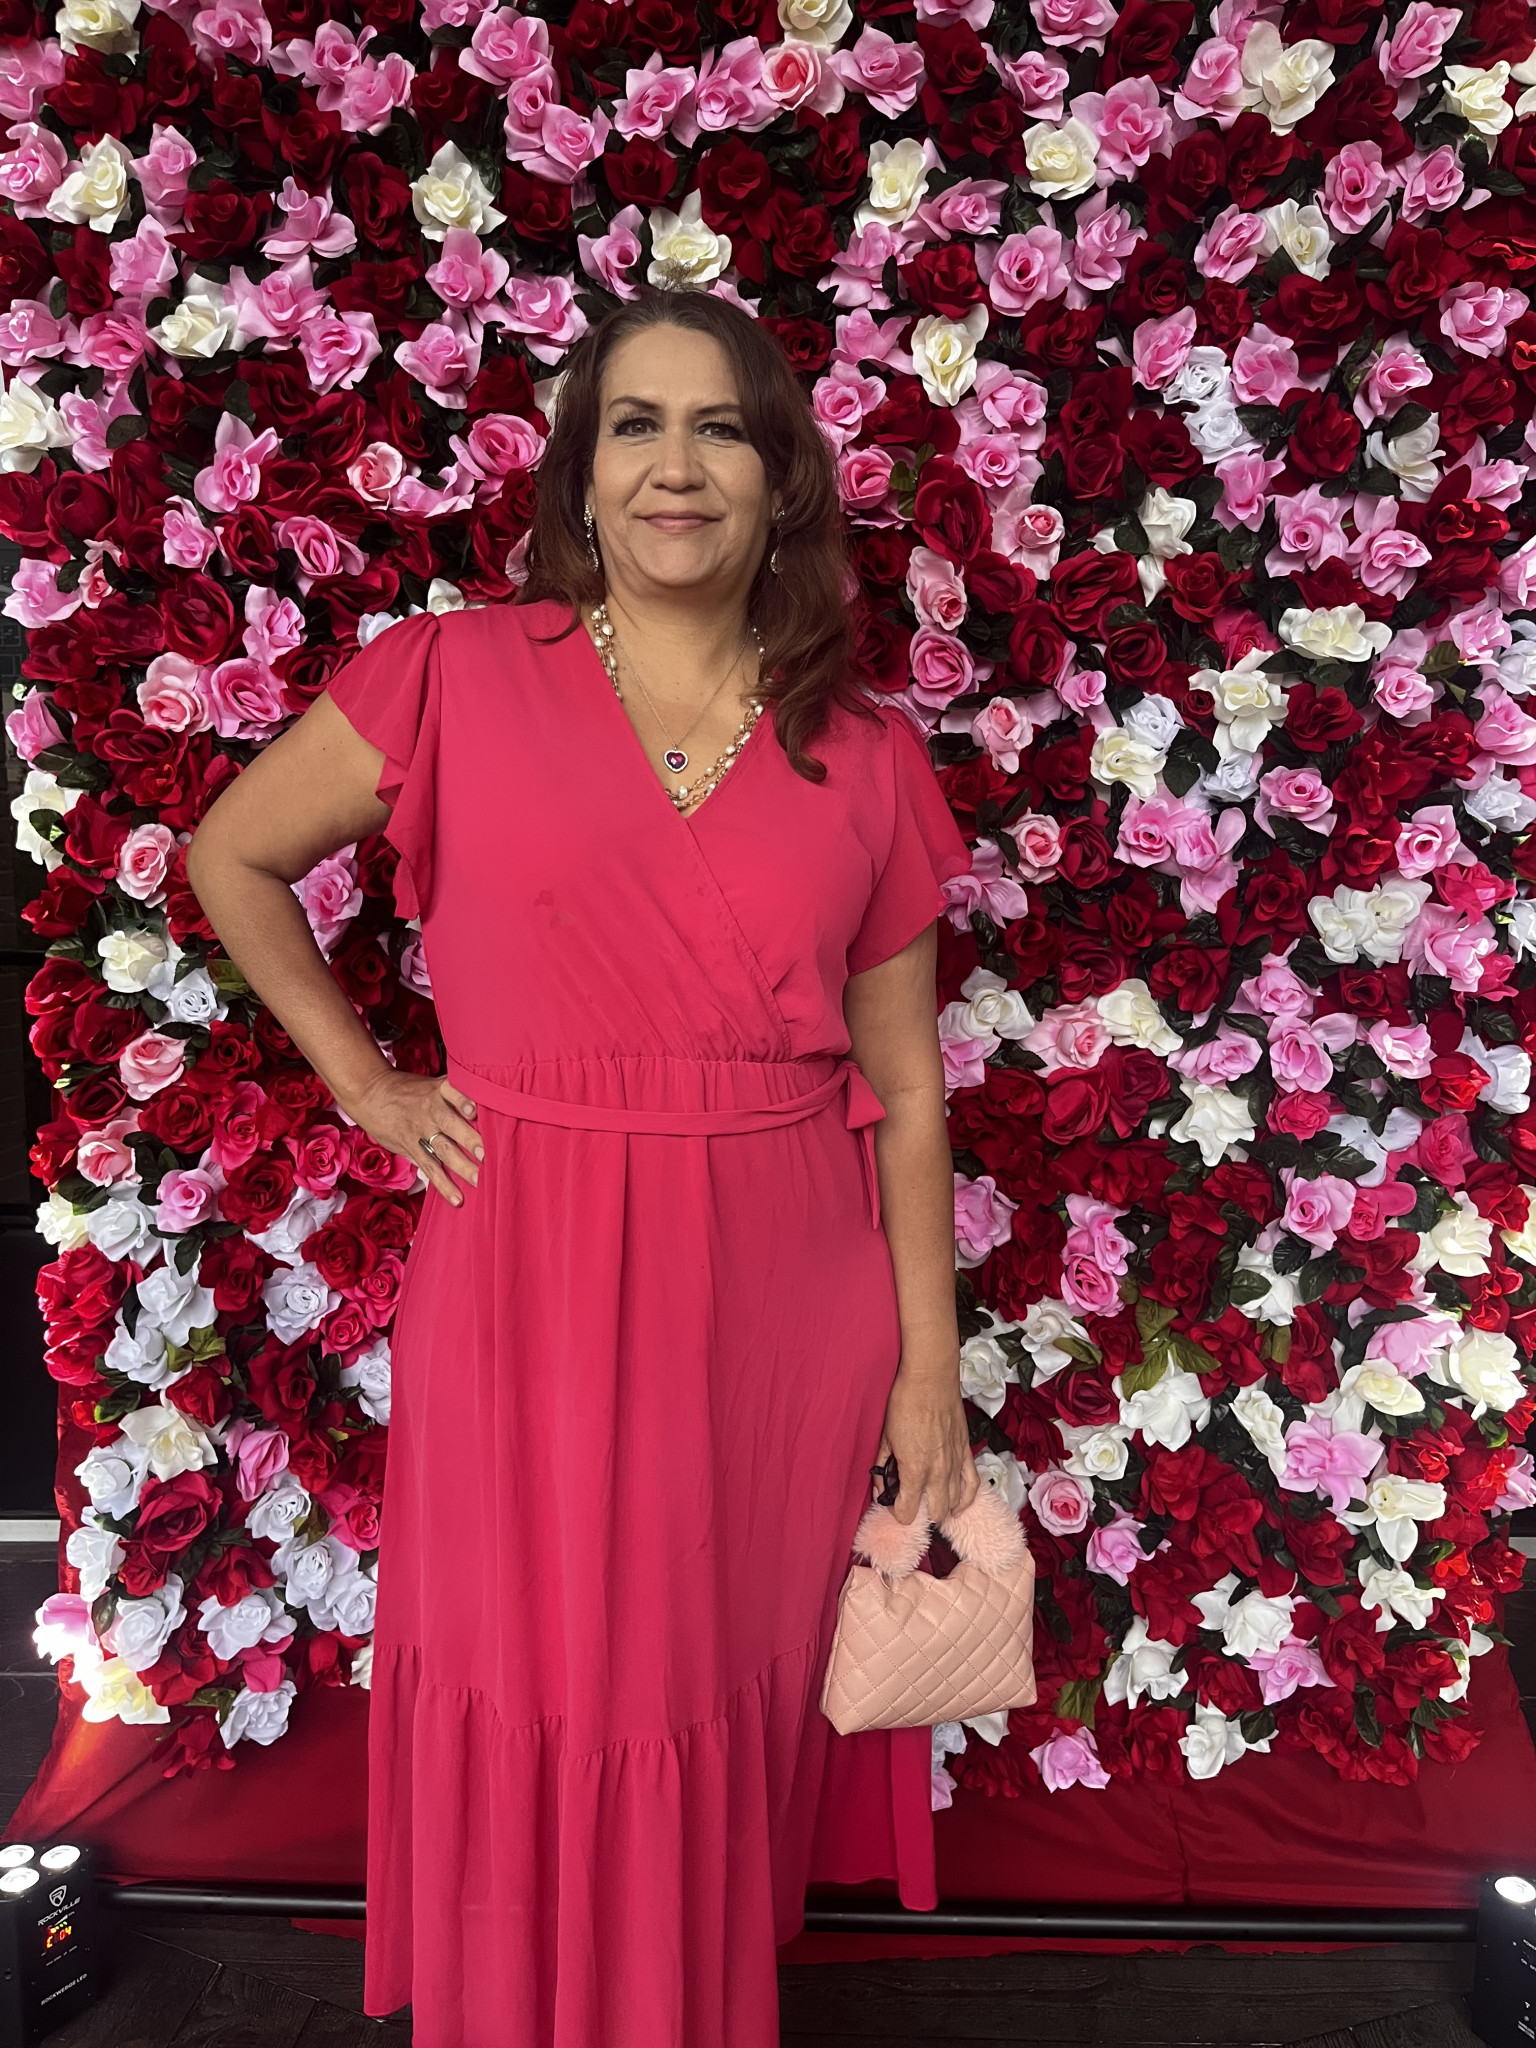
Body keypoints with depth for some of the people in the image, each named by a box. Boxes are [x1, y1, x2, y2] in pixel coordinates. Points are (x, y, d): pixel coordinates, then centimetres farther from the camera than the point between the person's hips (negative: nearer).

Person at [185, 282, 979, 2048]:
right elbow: (231, 856, 9)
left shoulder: (866, 761, 2)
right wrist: (363, 1082, 3)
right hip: (531, 1288, -1)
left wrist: (930, 1371, 3)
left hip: (784, 1306, 2)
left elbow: (904, 1090, 4)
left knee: (735, 1728, 17)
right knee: (539, 1724, 12)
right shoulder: (459, 677, -2)